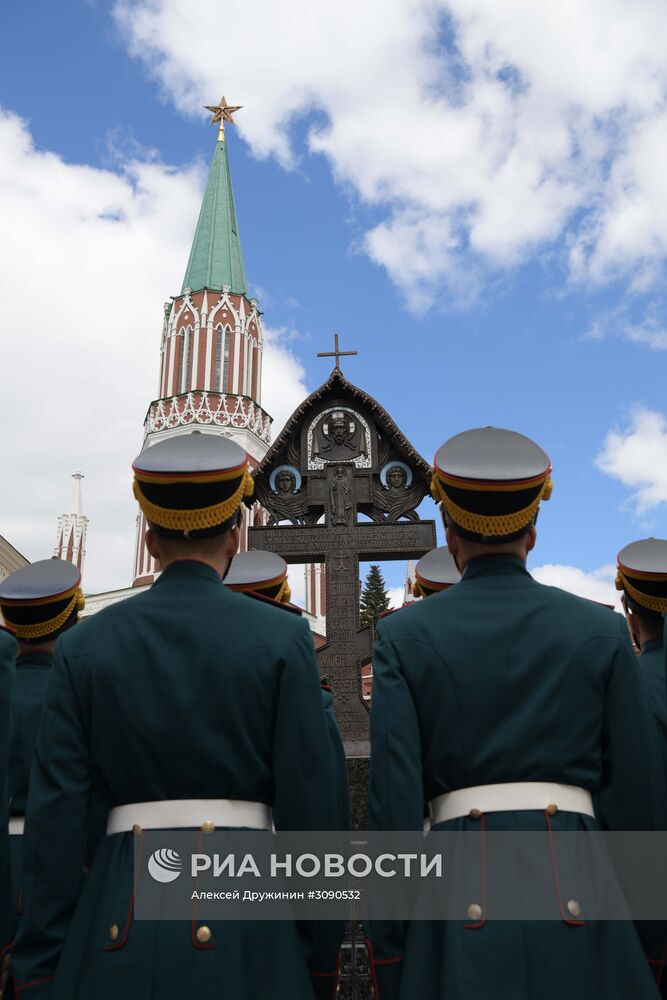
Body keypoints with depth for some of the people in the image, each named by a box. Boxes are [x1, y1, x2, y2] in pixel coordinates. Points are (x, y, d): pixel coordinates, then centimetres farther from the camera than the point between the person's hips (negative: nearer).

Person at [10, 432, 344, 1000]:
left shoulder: (85, 646, 1)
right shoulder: (281, 639, -5)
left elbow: (55, 815, -1)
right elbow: (310, 805, -6)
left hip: (121, 909, 2)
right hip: (244, 920, -1)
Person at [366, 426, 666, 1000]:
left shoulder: (405, 636, -1)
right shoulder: (601, 630, 2)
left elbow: (394, 800, -5)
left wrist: (387, 953, 3)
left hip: (465, 885, 0)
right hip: (577, 883, 1)